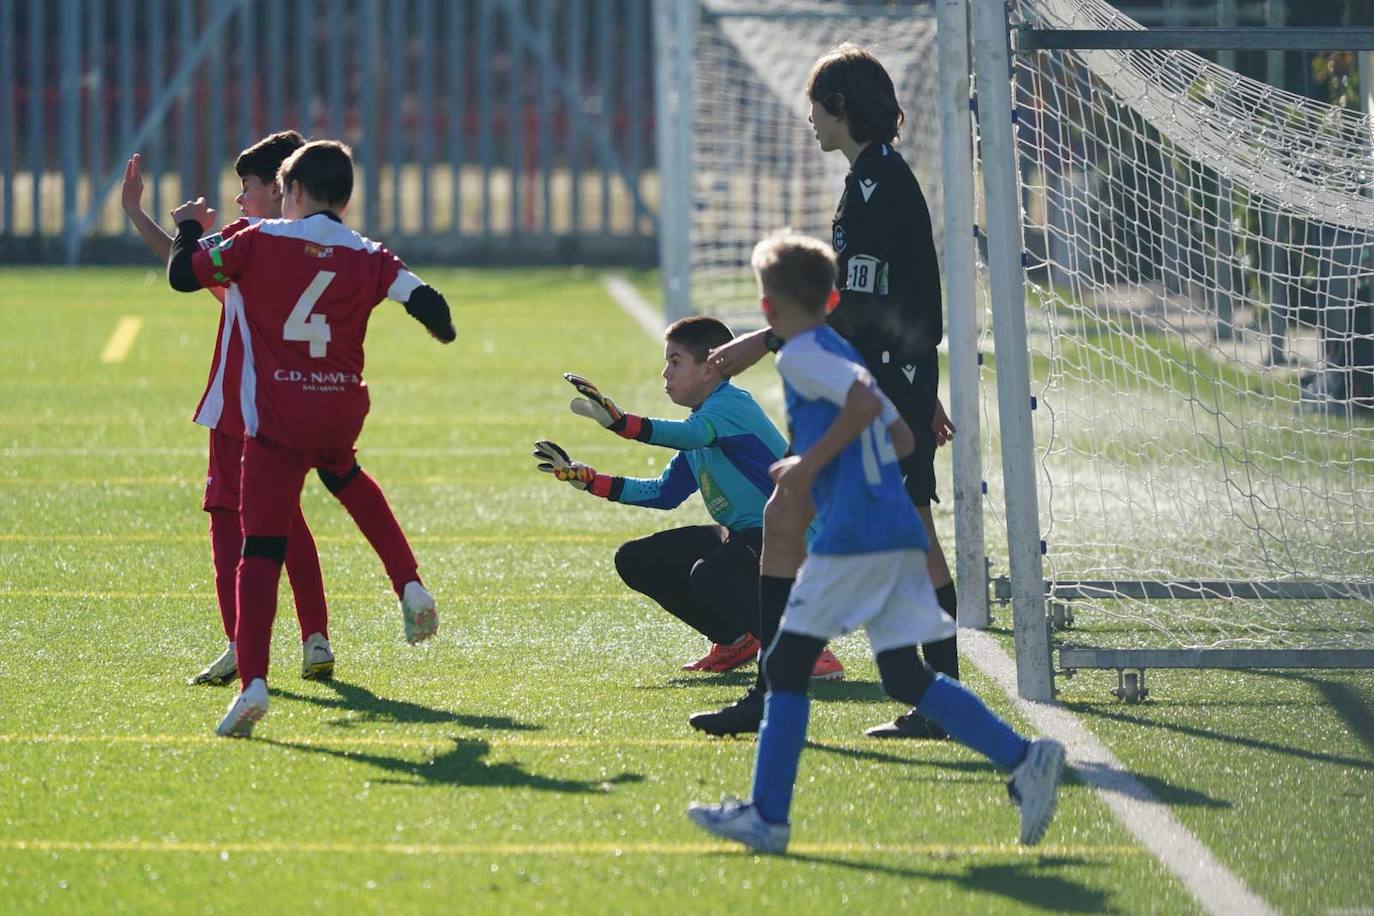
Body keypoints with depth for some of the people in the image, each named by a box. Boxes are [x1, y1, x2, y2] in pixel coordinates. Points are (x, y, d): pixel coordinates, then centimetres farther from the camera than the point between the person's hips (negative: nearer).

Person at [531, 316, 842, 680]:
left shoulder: (732, 404, -16)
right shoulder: (702, 422, 14)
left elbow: (688, 435, -38)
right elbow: (665, 493, 21)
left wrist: (617, 421, -52)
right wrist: (584, 478, 15)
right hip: (740, 537, 10)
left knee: (709, 574, -38)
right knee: (635, 560, 8)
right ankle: (735, 641, 17)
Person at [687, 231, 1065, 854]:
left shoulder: (799, 356, -5)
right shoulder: (841, 352, 22)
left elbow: (865, 401, -21)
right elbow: (901, 438, 25)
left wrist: (811, 463, -12)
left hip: (851, 535, -9)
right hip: (900, 536, 9)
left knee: (786, 665, 0)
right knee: (904, 676, 7)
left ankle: (767, 816, 0)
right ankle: (1024, 759, -5)